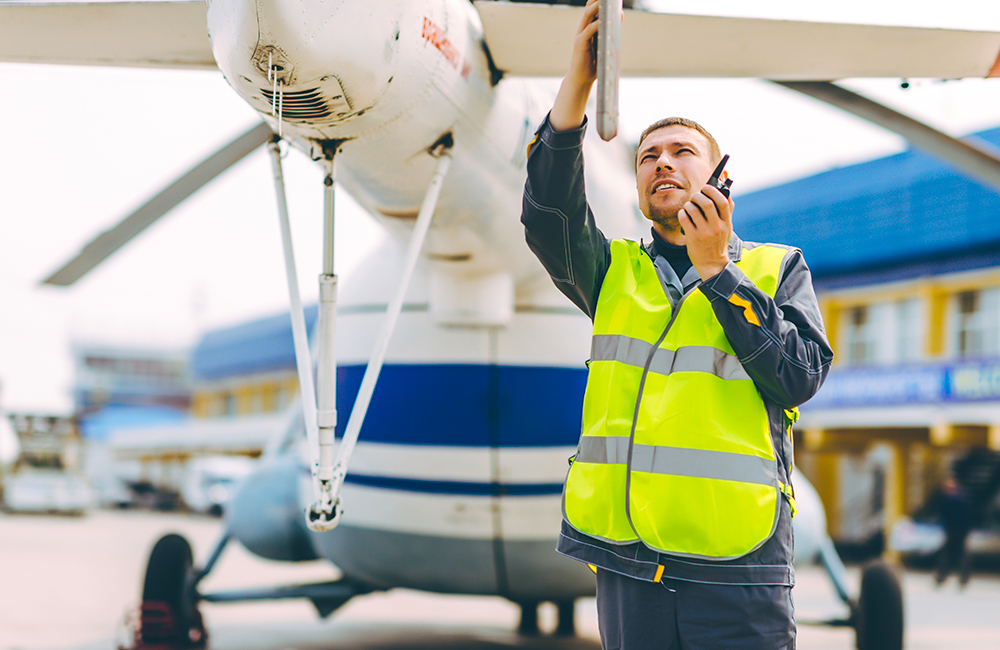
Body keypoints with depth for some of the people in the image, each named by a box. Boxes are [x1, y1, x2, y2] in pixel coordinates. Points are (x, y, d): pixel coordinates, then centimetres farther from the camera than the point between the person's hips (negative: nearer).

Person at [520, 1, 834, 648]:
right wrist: (578, 80, -14)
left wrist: (716, 270, -8)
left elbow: (800, 377, -5)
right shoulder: (616, 272, 16)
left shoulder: (777, 268, 12)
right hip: (627, 560, 2)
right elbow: (549, 217, -5)